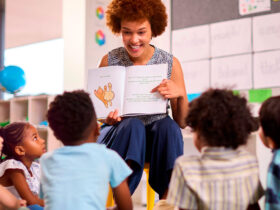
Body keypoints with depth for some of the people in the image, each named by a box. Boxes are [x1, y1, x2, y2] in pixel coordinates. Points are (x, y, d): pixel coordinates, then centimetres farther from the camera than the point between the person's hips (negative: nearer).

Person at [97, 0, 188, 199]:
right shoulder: (109, 61, -2)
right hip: (118, 136, -1)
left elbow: (182, 123, -1)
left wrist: (180, 95, -21)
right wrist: (108, 118, -17)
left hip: (156, 139, 1)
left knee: (168, 125, -31)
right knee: (133, 125, -32)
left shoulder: (170, 63, -1)